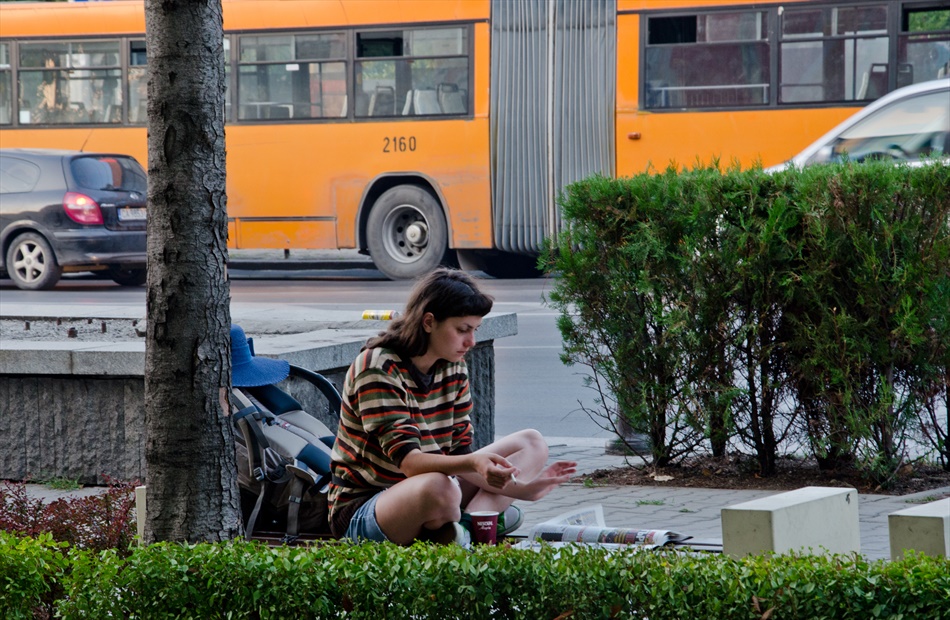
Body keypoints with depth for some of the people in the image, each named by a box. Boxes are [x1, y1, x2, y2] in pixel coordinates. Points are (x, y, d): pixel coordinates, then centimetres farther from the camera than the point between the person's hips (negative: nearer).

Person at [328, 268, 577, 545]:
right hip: (361, 510, -9)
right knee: (437, 488, -43)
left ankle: (471, 522, -21)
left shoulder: (453, 367, 5)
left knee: (532, 444, 2)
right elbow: (408, 461, -29)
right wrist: (473, 462, -46)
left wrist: (518, 487, -11)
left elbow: (459, 453, 4)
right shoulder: (378, 369, -20)